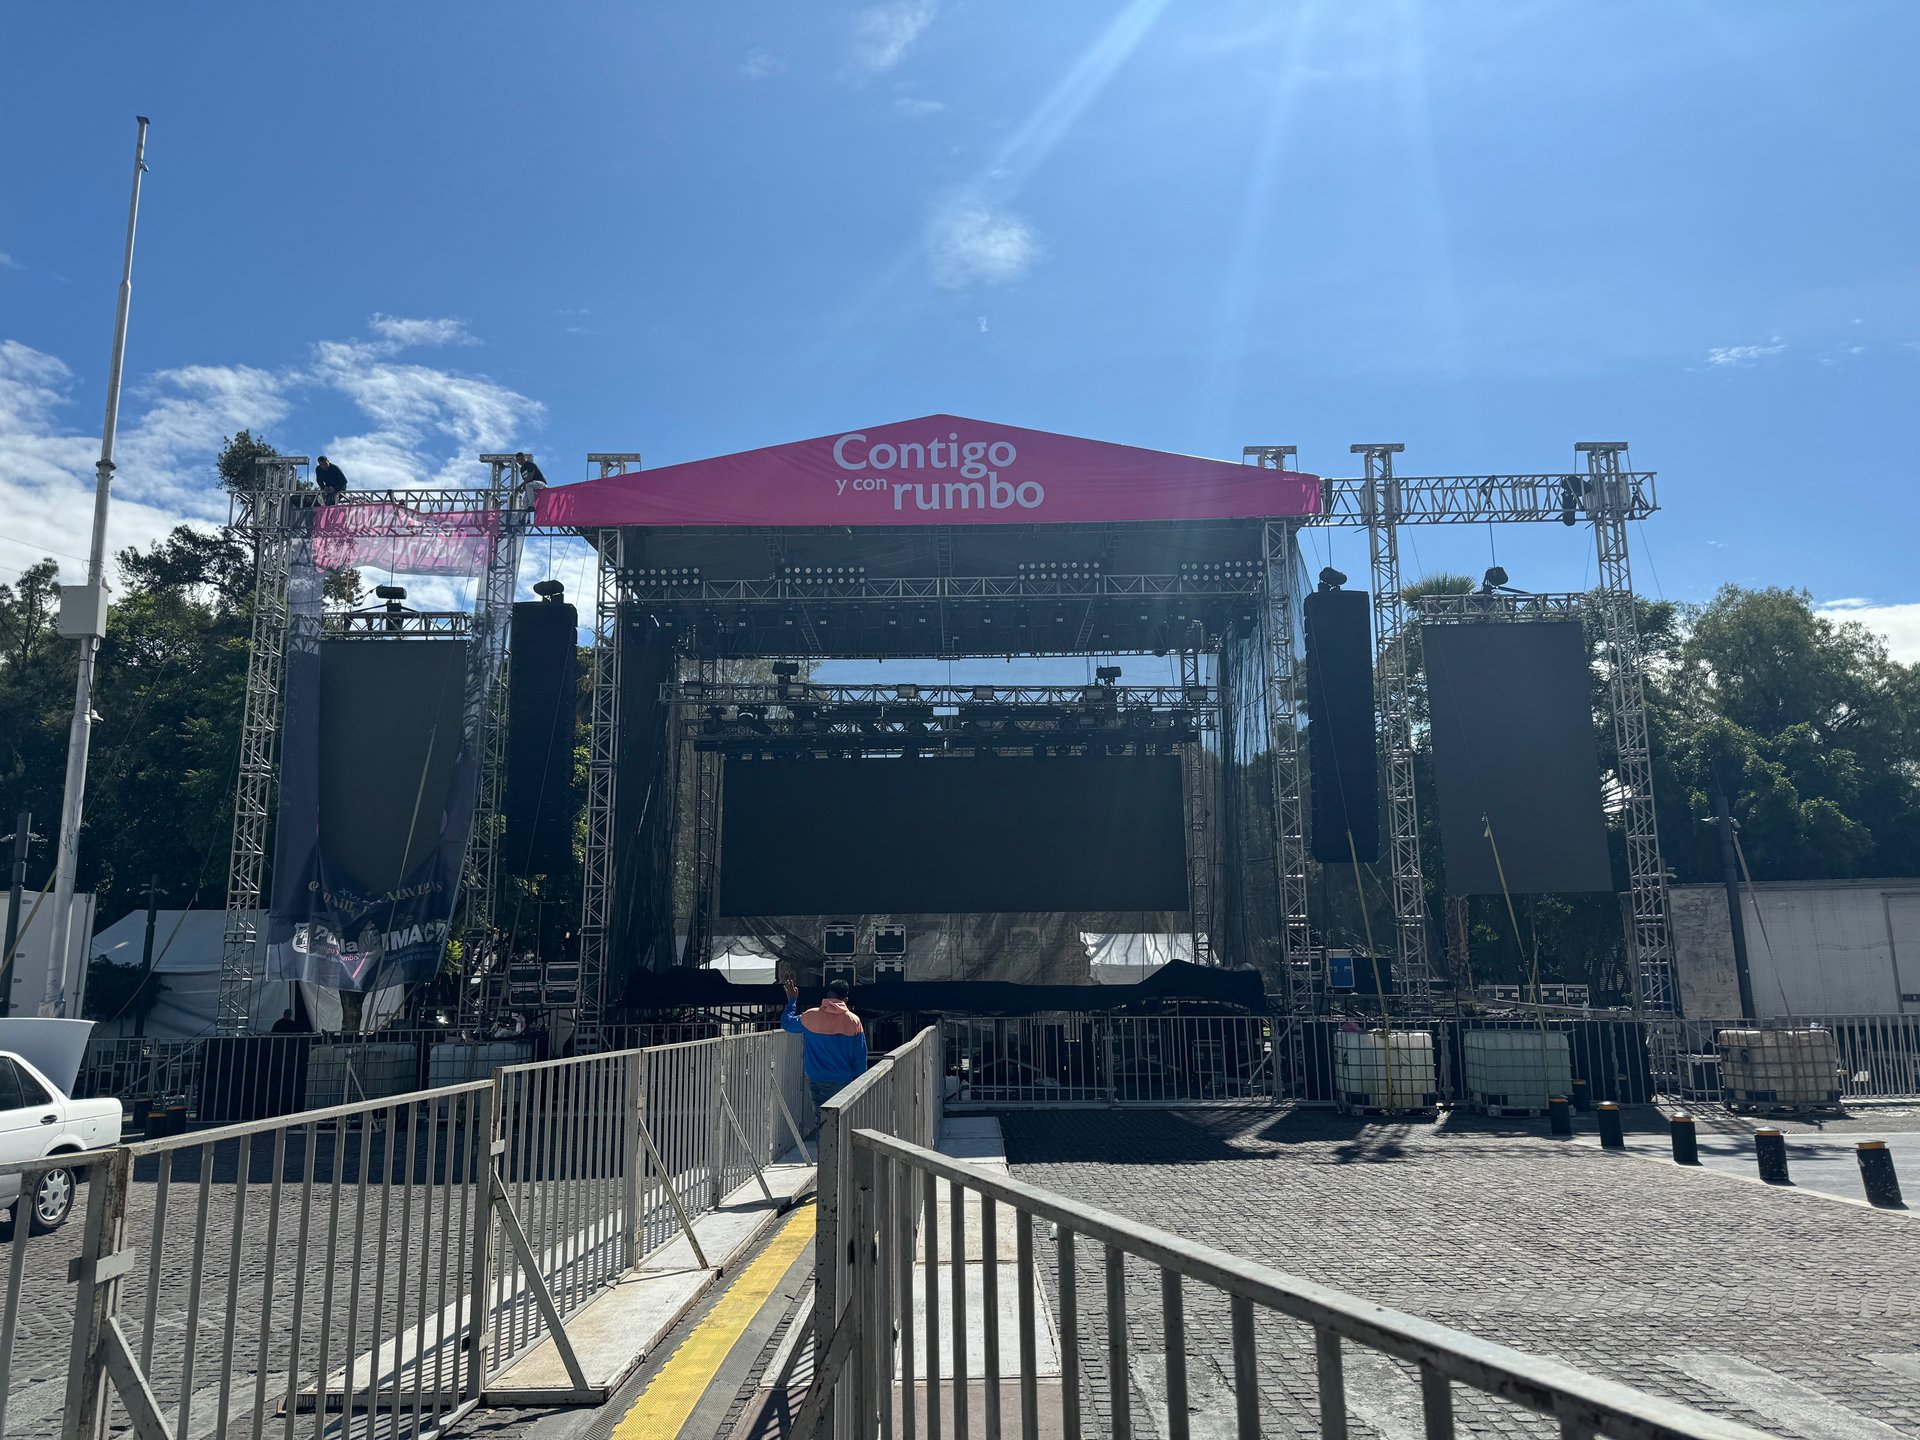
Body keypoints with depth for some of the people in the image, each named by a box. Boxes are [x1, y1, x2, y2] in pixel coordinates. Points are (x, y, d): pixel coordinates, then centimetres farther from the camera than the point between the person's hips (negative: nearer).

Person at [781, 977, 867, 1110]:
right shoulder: (853, 1021, -4)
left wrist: (792, 1000, 25)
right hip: (845, 1083, 0)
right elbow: (860, 1058, -1)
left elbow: (786, 1023, 13)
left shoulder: (811, 1016, -5)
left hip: (818, 1083, 0)